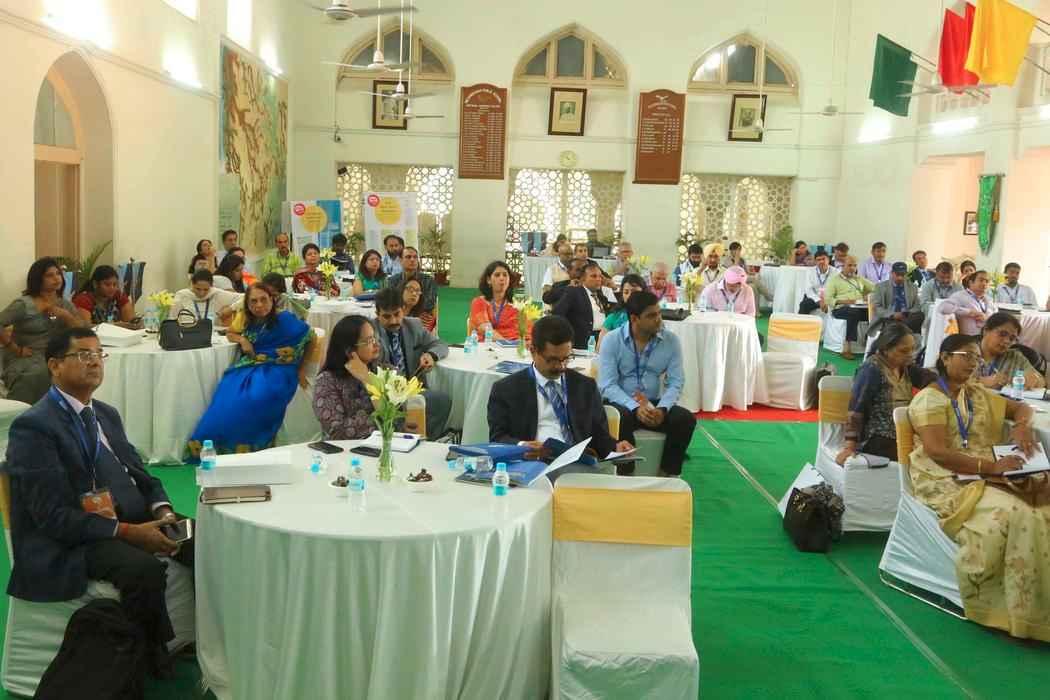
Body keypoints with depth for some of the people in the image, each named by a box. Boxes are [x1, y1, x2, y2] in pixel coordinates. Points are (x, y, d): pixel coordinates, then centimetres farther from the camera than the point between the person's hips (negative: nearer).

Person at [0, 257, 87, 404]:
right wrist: (17, 350, -13)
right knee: (39, 374, -37)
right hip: (24, 359, -4)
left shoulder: (65, 305, 14)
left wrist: (65, 316, -10)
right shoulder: (24, 304, -3)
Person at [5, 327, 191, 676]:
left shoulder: (107, 414, 13)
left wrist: (163, 512, -8)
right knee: (145, 569, -32)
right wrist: (128, 532, -25)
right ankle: (152, 656, -7)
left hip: (130, 517, 8)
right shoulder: (33, 426, -13)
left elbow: (140, 474, 13)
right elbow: (52, 516, -20)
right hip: (66, 540, -8)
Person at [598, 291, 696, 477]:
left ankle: (667, 473, -7)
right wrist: (635, 408, -30)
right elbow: (607, 385, -15)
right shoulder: (612, 340, -8)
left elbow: (676, 382, -4)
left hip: (654, 404, 3)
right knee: (622, 418, -36)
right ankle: (626, 473, -18)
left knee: (686, 419, -22)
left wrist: (662, 409, -24)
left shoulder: (671, 340, -1)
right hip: (621, 403, -3)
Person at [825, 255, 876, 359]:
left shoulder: (859, 279, 27)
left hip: (860, 307, 4)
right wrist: (843, 301, -15)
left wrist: (869, 295, -1)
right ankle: (847, 347, -37)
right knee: (854, 312, -39)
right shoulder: (834, 280, 11)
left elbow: (875, 288, 22)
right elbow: (827, 299, 0)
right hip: (841, 309, -4)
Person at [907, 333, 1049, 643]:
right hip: (947, 479, -7)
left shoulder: (979, 394, 21)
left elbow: (1021, 407, 32)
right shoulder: (929, 399, -3)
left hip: (986, 474, 7)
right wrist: (991, 467, -23)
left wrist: (1022, 426, 6)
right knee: (1011, 513, -32)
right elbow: (936, 451, -15)